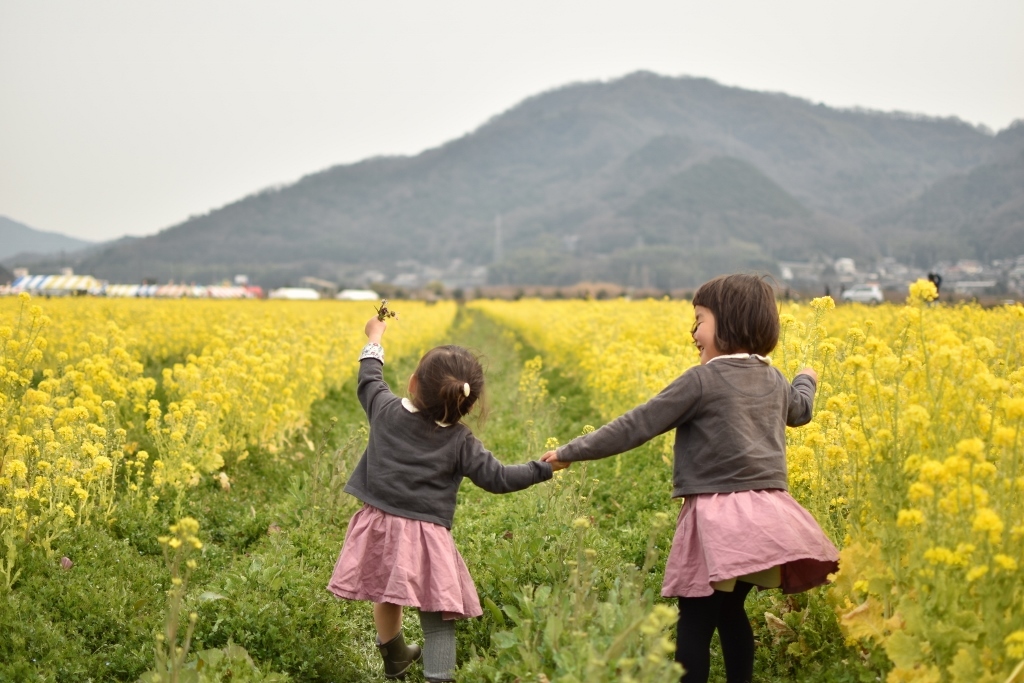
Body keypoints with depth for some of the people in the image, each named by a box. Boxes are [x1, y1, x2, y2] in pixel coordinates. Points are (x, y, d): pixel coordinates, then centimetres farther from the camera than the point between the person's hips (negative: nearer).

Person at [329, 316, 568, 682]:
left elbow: (369, 380, 21)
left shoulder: (386, 410, 1)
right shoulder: (460, 440, -5)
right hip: (424, 535, -3)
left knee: (386, 597, 26)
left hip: (380, 525, 4)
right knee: (438, 618, 4)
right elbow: (496, 478, -4)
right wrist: (544, 469, 7)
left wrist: (374, 340, 36)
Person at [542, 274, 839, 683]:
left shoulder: (703, 380, -11)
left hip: (719, 517, -8)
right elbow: (799, 410, 36)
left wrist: (571, 451, -4)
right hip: (766, 513, 8)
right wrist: (806, 380, 59)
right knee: (730, 610, 19)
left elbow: (637, 426, -11)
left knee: (696, 619, -2)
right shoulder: (774, 380, 12)